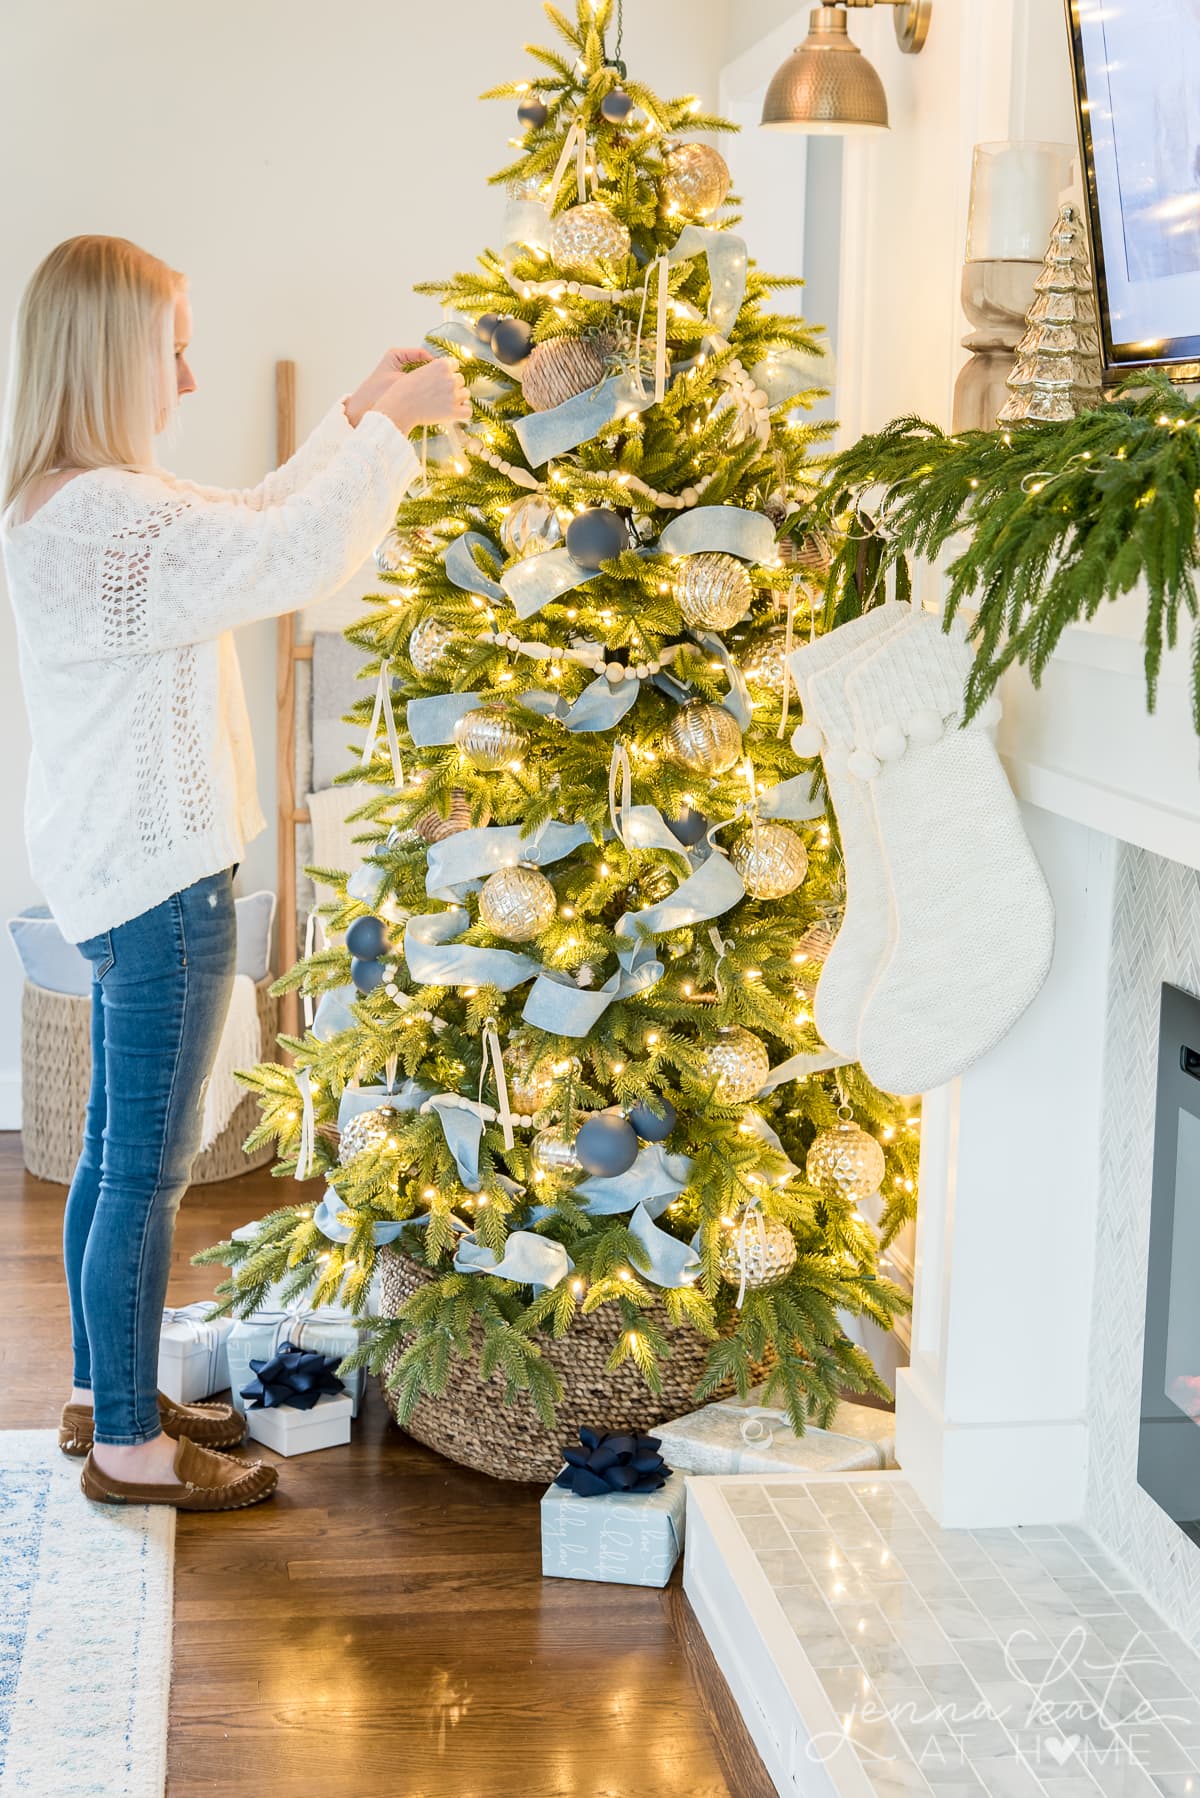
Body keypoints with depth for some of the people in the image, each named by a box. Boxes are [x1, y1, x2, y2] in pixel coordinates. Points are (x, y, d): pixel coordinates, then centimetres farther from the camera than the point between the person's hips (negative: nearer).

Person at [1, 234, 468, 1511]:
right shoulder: (106, 517, -23)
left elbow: (247, 528, 18)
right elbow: (298, 559, -25)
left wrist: (358, 414, 14)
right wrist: (394, 422, -11)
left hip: (120, 870, 11)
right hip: (155, 879, -11)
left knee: (114, 1148, 19)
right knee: (148, 1168, 1)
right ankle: (127, 1447, 14)